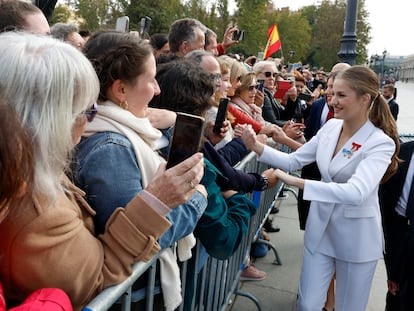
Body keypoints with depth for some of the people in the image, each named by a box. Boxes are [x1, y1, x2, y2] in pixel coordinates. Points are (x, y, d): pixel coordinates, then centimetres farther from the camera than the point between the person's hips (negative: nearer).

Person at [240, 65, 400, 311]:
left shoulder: (381, 143, -20)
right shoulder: (330, 127, -3)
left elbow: (356, 192, -35)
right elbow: (293, 161, 1)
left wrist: (297, 182, -40)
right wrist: (257, 146, -14)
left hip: (357, 236, -4)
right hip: (320, 226, 4)